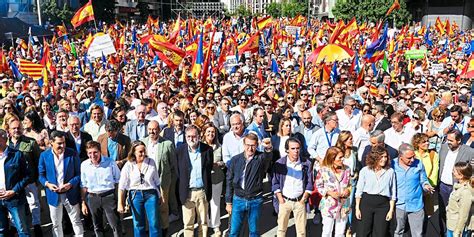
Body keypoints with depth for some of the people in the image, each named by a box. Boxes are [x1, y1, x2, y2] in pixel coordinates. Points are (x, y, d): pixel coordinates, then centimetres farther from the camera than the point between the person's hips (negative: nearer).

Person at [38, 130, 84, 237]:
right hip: (53, 195, 2)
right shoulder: (44, 155, -3)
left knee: (76, 221, 7)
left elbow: (79, 173, -4)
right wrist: (47, 184, -15)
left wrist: (70, 184, -20)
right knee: (56, 224, 15)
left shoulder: (72, 154, -7)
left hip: (70, 194, -1)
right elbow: (41, 175, 4)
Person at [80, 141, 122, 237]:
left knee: (115, 225, 0)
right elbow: (83, 186, 7)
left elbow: (118, 180, 0)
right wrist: (83, 203, 8)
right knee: (97, 227, 16)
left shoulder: (110, 162, -9)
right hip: (92, 198, 3)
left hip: (109, 196, -3)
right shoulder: (84, 165, -2)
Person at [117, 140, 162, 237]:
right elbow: (122, 186, -4)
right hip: (135, 195, 0)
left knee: (155, 223, 0)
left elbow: (157, 181, 7)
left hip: (151, 194, 0)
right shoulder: (128, 166, -6)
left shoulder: (151, 162, -2)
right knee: (138, 224, 12)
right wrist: (120, 204, -6)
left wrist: (160, 196, 10)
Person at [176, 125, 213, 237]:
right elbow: (177, 172, 4)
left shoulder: (207, 150, -3)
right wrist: (180, 192, 1)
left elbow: (209, 169, 4)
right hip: (187, 192, 0)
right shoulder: (180, 151, -2)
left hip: (202, 191, 0)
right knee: (188, 223, 8)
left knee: (203, 222, 12)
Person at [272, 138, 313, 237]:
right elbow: (275, 183, -1)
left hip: (300, 201, 1)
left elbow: (309, 183, 3)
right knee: (281, 229, 9)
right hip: (284, 201, 0)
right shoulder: (280, 163, -6)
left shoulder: (306, 163, -3)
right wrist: (280, 199, -6)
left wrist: (304, 198, -3)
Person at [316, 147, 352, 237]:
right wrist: (329, 192, -18)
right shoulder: (323, 170, -11)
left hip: (343, 206, 3)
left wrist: (348, 190, -10)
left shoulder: (346, 169, 0)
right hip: (328, 206, -3)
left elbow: (350, 185, 11)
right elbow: (319, 186, -4)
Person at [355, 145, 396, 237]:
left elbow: (393, 193, 5)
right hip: (366, 203, 0)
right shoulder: (365, 170, 1)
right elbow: (359, 190, 3)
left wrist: (391, 210, 1)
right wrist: (357, 208, 0)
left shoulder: (390, 172, 2)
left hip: (383, 205, 1)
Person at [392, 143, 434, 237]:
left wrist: (426, 186, -15)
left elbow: (423, 180, 6)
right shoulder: (392, 164, -8)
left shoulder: (419, 164, -6)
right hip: (398, 205, 0)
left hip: (416, 205, 0)